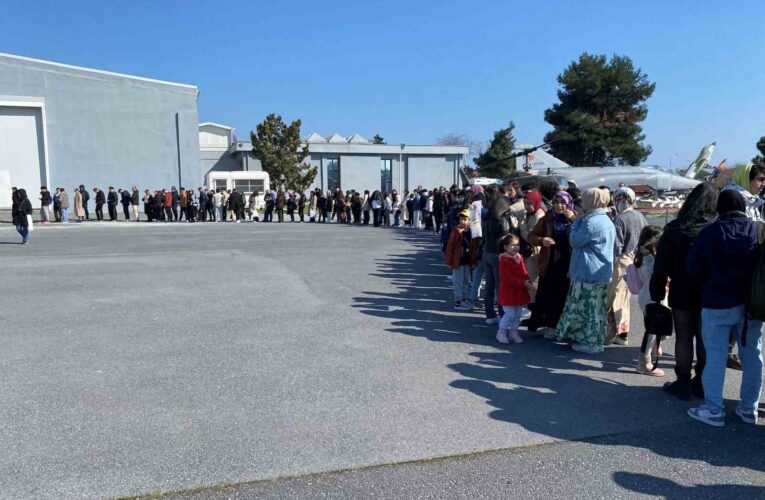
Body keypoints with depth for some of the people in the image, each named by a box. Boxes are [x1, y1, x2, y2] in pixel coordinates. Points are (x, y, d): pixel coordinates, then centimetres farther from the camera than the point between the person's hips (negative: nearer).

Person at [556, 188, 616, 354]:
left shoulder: (591, 222, -18)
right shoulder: (607, 221, 13)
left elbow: (575, 241, -13)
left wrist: (576, 221, -1)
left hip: (588, 273, -10)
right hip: (602, 272, 10)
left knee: (587, 308, -2)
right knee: (596, 308, 15)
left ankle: (591, 343, 4)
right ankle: (595, 340, 24)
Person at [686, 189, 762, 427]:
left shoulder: (710, 232, -12)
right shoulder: (759, 229, -4)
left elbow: (693, 269, -7)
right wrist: (751, 287, 16)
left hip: (718, 304, -3)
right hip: (752, 303, 3)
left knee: (716, 355, 3)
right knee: (752, 355, 13)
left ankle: (713, 410, 6)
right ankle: (749, 408, 22)